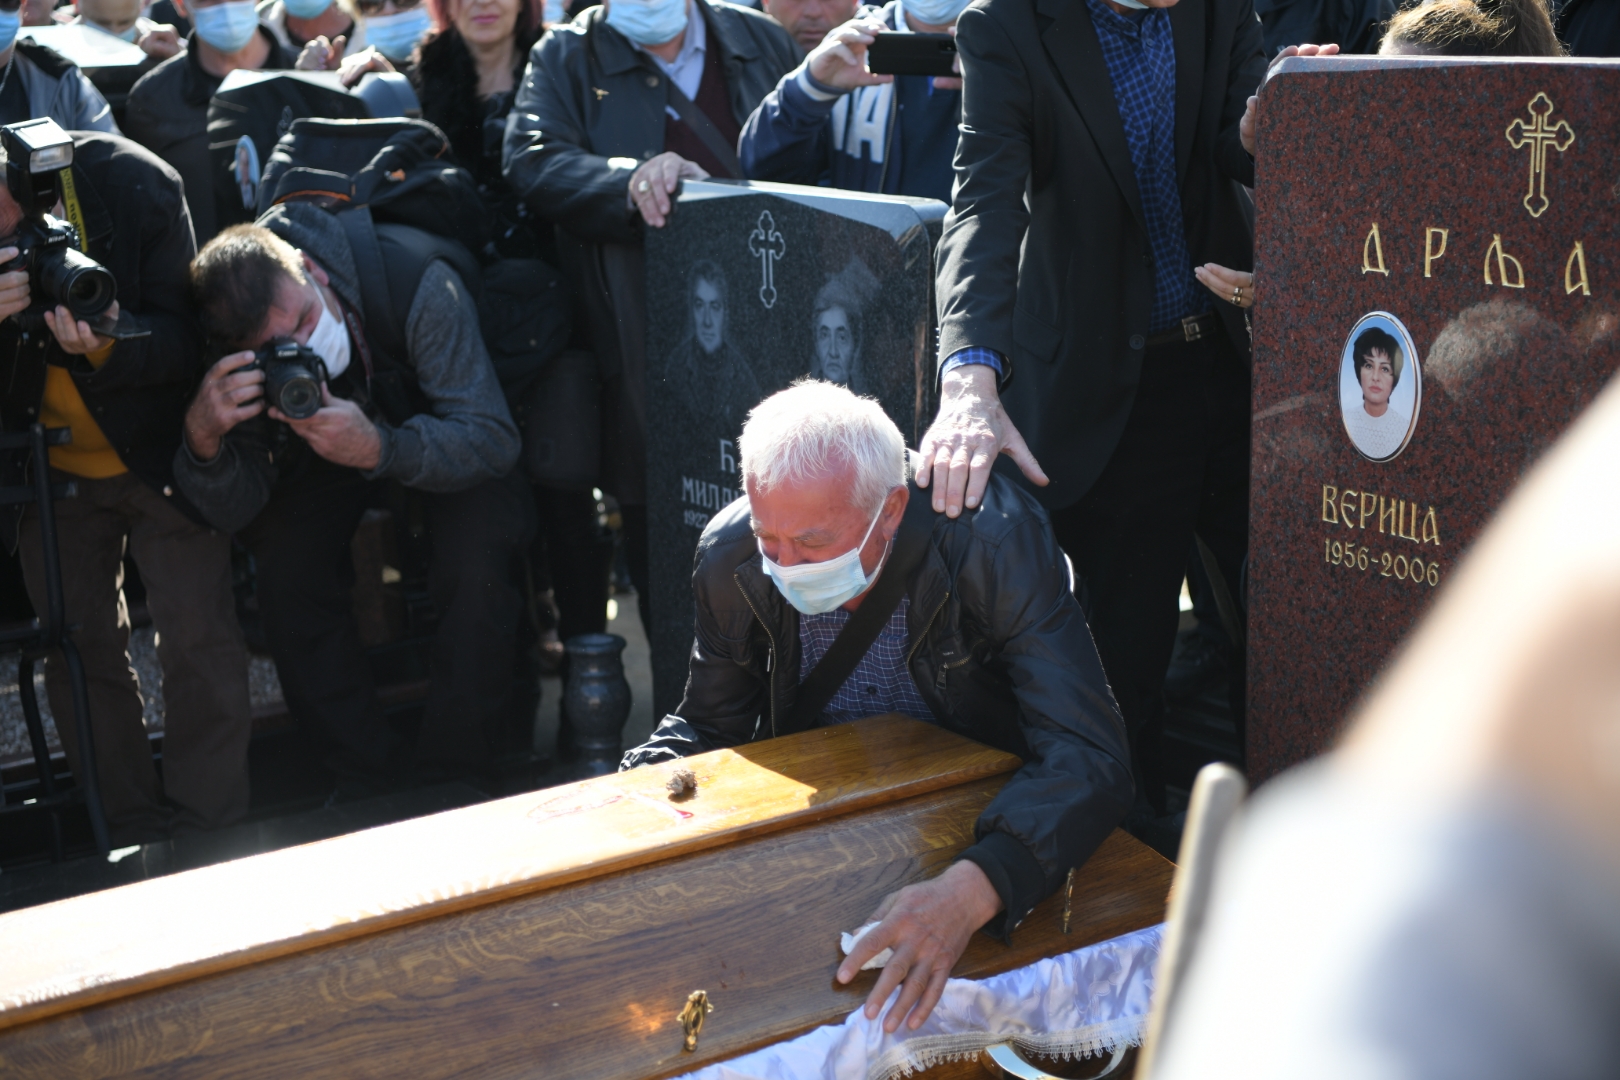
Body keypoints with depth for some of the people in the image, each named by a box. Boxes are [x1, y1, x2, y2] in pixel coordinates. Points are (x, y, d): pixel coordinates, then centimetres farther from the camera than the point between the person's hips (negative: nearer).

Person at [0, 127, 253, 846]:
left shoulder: (136, 185, -21)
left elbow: (185, 341, -17)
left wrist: (112, 345, -37)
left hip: (159, 454, -3)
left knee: (199, 639, -6)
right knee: (79, 649, 6)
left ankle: (207, 834, 8)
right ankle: (134, 836, 21)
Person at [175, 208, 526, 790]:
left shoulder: (417, 283, -39)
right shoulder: (243, 358, -28)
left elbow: (492, 439, -37)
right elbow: (236, 511, -26)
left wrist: (380, 449, -55)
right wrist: (202, 440, -48)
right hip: (330, 452, 3)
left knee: (475, 563, -29)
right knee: (282, 564, -21)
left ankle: (454, 772, -8)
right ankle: (367, 775, -3)